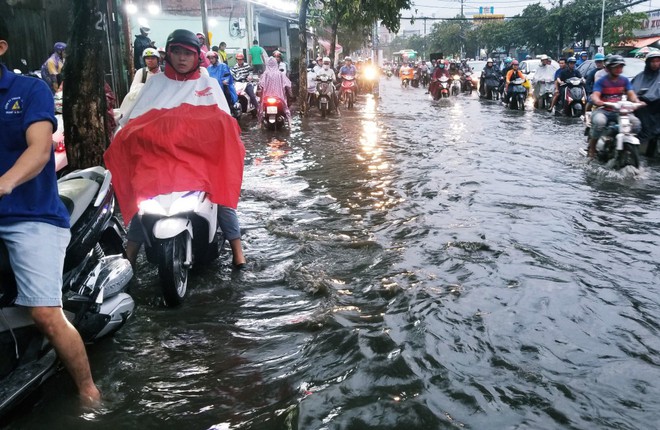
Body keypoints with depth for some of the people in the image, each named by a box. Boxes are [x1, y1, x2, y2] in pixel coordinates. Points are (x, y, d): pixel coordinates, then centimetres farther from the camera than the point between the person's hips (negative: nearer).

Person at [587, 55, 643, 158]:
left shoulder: (625, 80, 12)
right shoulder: (601, 81, 0)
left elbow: (631, 93, 2)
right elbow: (595, 95, -14)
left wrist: (637, 102, -21)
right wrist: (598, 102, -39)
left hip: (620, 111, 4)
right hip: (603, 111, -4)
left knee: (636, 123, -22)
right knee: (599, 122, -38)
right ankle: (592, 146, -16)